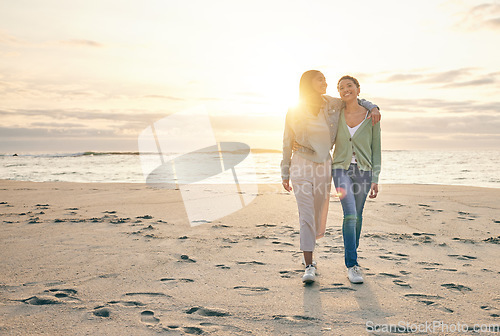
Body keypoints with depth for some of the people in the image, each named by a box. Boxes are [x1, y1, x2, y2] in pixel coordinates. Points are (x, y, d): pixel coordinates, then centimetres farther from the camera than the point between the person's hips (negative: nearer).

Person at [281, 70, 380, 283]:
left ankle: (307, 252, 35)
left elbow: (357, 101, 22)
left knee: (319, 214, 11)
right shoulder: (294, 112, 1)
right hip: (302, 164, -3)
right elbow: (287, 143, 6)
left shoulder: (333, 105, 6)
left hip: (324, 165, 3)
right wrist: (285, 174, 5)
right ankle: (309, 266, -5)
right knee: (306, 214, -9)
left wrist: (373, 108, 1)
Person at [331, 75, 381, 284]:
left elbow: (376, 149, 1)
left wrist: (375, 179, -3)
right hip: (341, 169, -1)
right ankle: (352, 265, -9)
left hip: (364, 171, 1)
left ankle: (351, 256, 33)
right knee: (350, 214, -15)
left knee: (357, 215, 12)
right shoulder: (336, 115, 0)